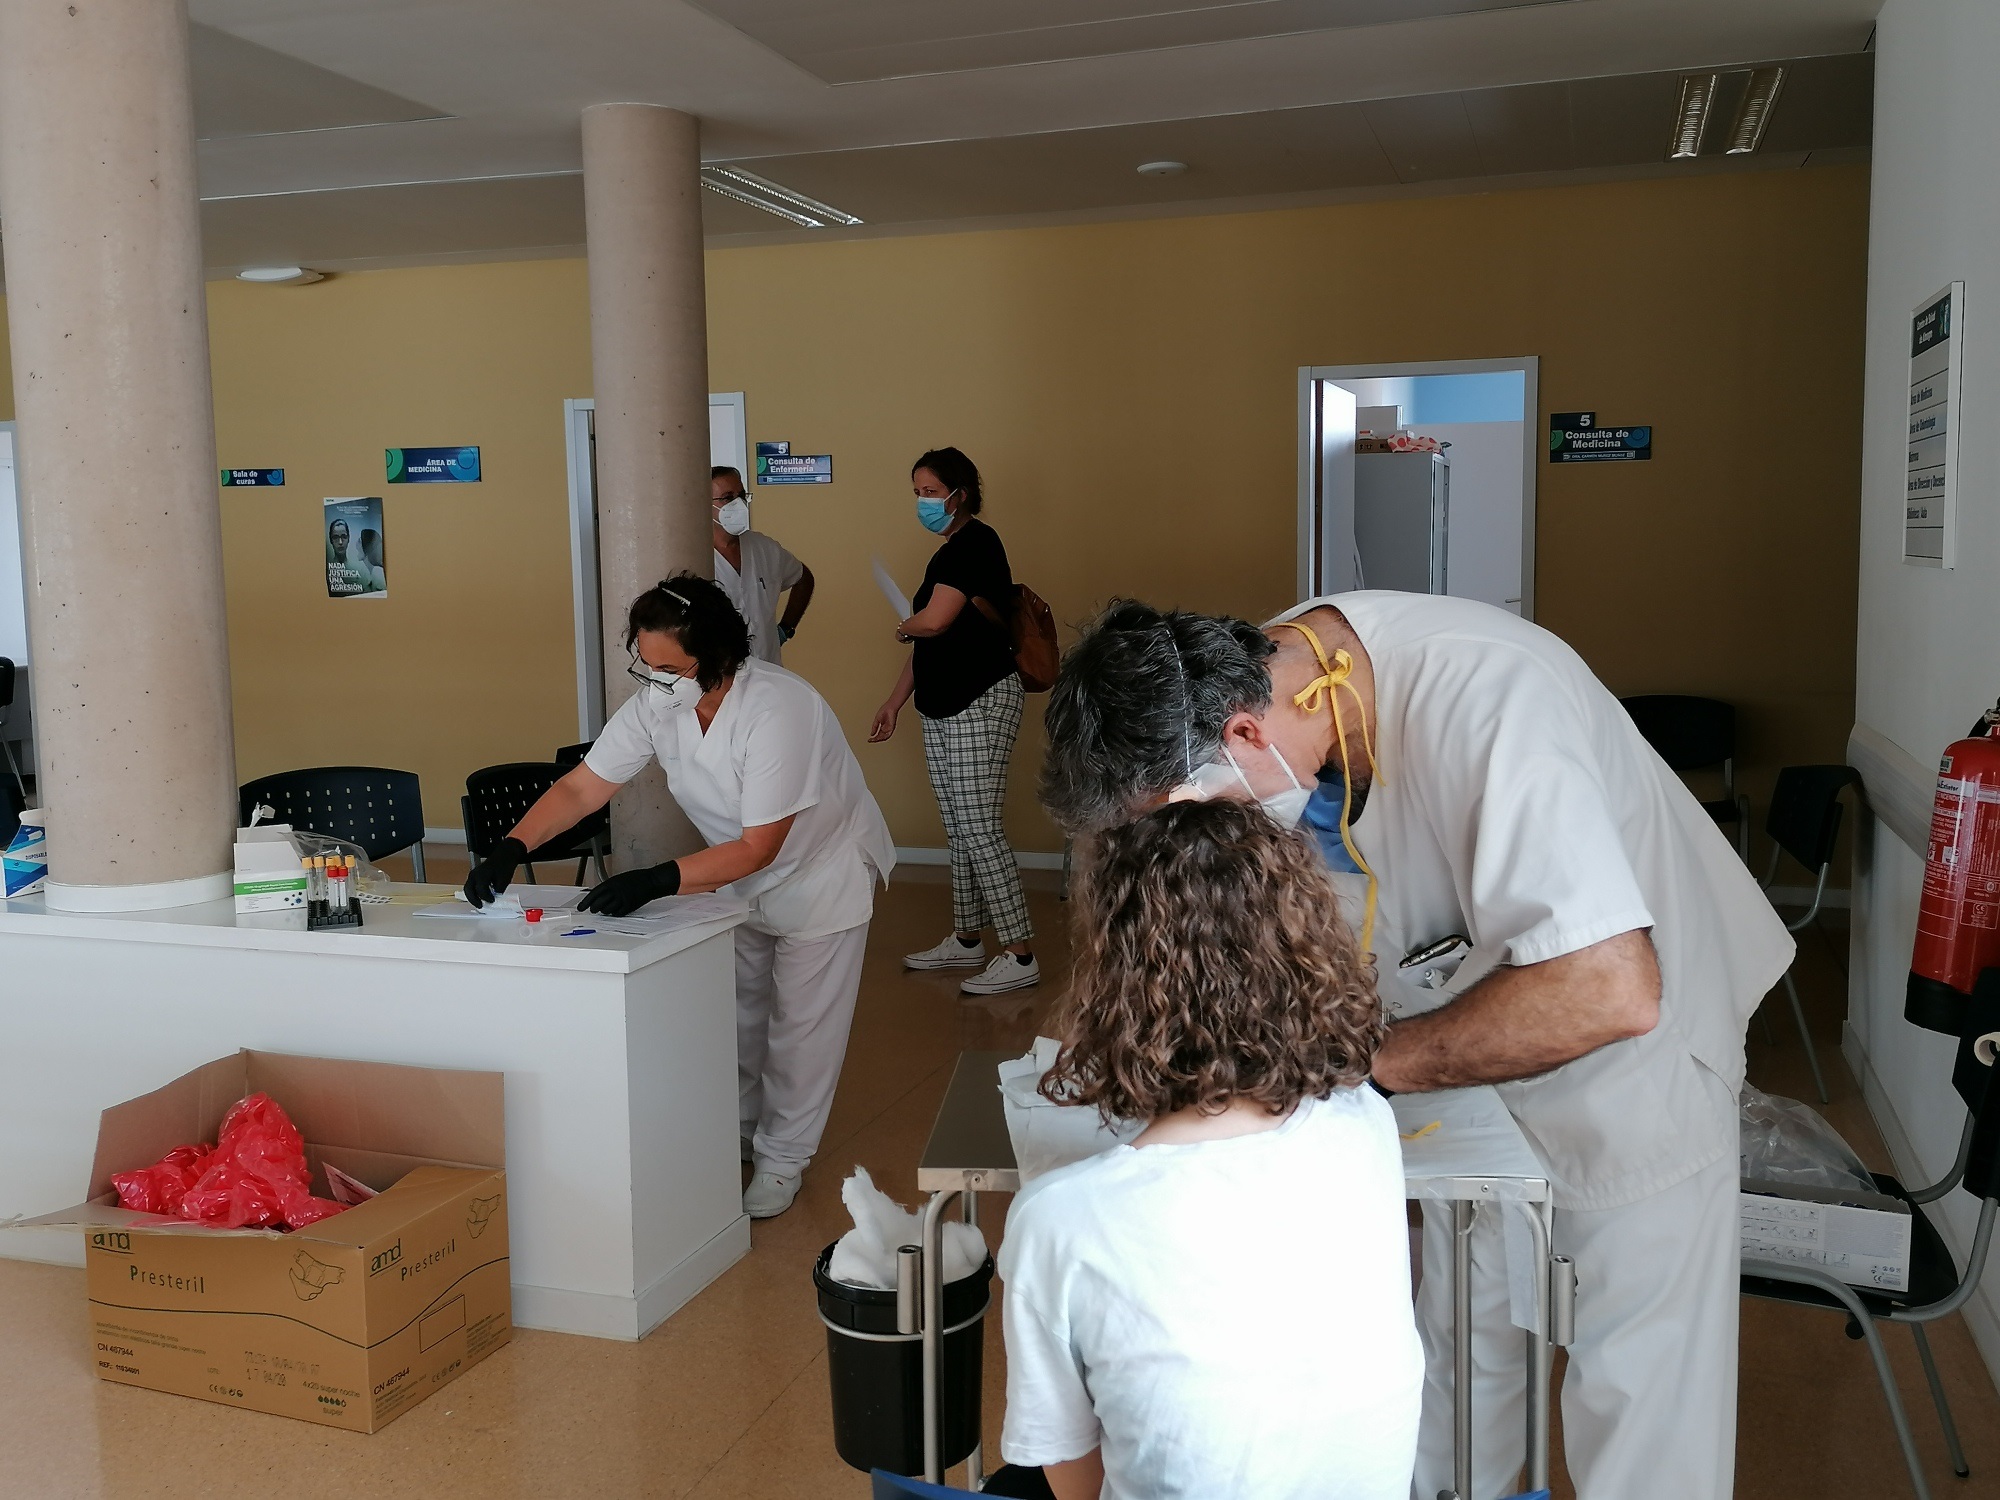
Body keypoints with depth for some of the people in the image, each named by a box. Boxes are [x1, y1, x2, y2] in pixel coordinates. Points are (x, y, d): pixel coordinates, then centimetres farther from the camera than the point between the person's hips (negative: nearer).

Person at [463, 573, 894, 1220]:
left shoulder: (778, 710, -38)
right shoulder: (657, 703, -19)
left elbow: (757, 847, -36)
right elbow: (580, 788, -13)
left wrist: (655, 882, -44)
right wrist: (510, 849, -29)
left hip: (821, 871, -6)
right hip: (742, 878, 6)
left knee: (800, 1026, 3)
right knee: (736, 1015, 16)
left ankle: (781, 1160, 20)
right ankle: (735, 1134, 35)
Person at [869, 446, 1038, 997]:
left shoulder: (976, 543, -13)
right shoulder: (948, 553, 19)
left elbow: (935, 621, -24)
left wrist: (905, 627, -2)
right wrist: (894, 702, 22)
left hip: (980, 703, -10)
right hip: (944, 707, 10)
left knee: (980, 831, -10)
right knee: (960, 831, 14)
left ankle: (1021, 956, -6)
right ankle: (966, 941, 23)